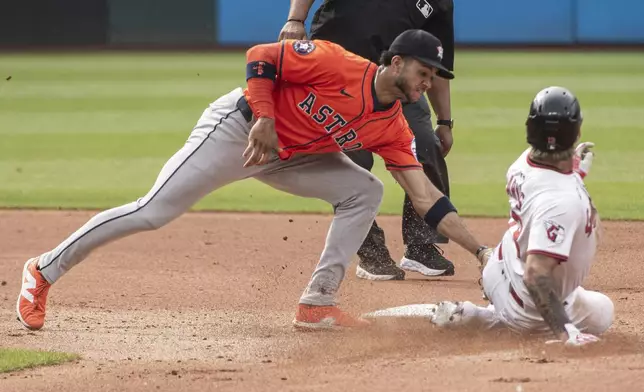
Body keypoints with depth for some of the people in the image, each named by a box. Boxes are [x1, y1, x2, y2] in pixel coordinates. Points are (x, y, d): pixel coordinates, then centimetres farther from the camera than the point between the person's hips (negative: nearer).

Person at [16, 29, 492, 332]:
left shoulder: (392, 128, -5)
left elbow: (426, 198, -7)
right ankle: (45, 270, 1)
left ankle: (317, 304, -2)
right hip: (237, 129, -7)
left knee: (364, 192, -3)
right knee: (153, 212, -12)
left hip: (290, 156, 7)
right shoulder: (338, 64, -24)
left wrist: (481, 250, -12)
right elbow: (261, 57, -20)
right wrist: (264, 118, -29)